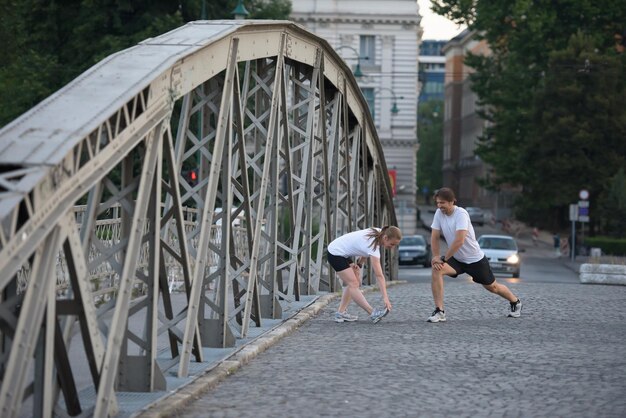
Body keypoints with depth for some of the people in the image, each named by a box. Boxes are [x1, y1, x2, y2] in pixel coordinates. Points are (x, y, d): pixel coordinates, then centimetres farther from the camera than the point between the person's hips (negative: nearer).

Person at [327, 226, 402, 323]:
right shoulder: (373, 246, -30)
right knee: (353, 284, -17)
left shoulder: (378, 233, -5)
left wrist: (358, 264, -4)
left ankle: (340, 313, 7)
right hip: (335, 254, -10)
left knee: (354, 282, 8)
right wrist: (385, 297, -34)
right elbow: (379, 275, -33)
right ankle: (373, 313, -26)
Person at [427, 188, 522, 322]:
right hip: (456, 259, 5)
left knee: (492, 287, 12)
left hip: (475, 259, -5)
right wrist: (436, 256, -16)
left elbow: (459, 241, -34)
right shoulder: (439, 213, -8)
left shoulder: (461, 214, -27)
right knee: (436, 270, -24)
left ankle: (515, 302, 43)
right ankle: (439, 311, -22)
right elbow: (434, 237, -2)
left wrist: (443, 258, -28)